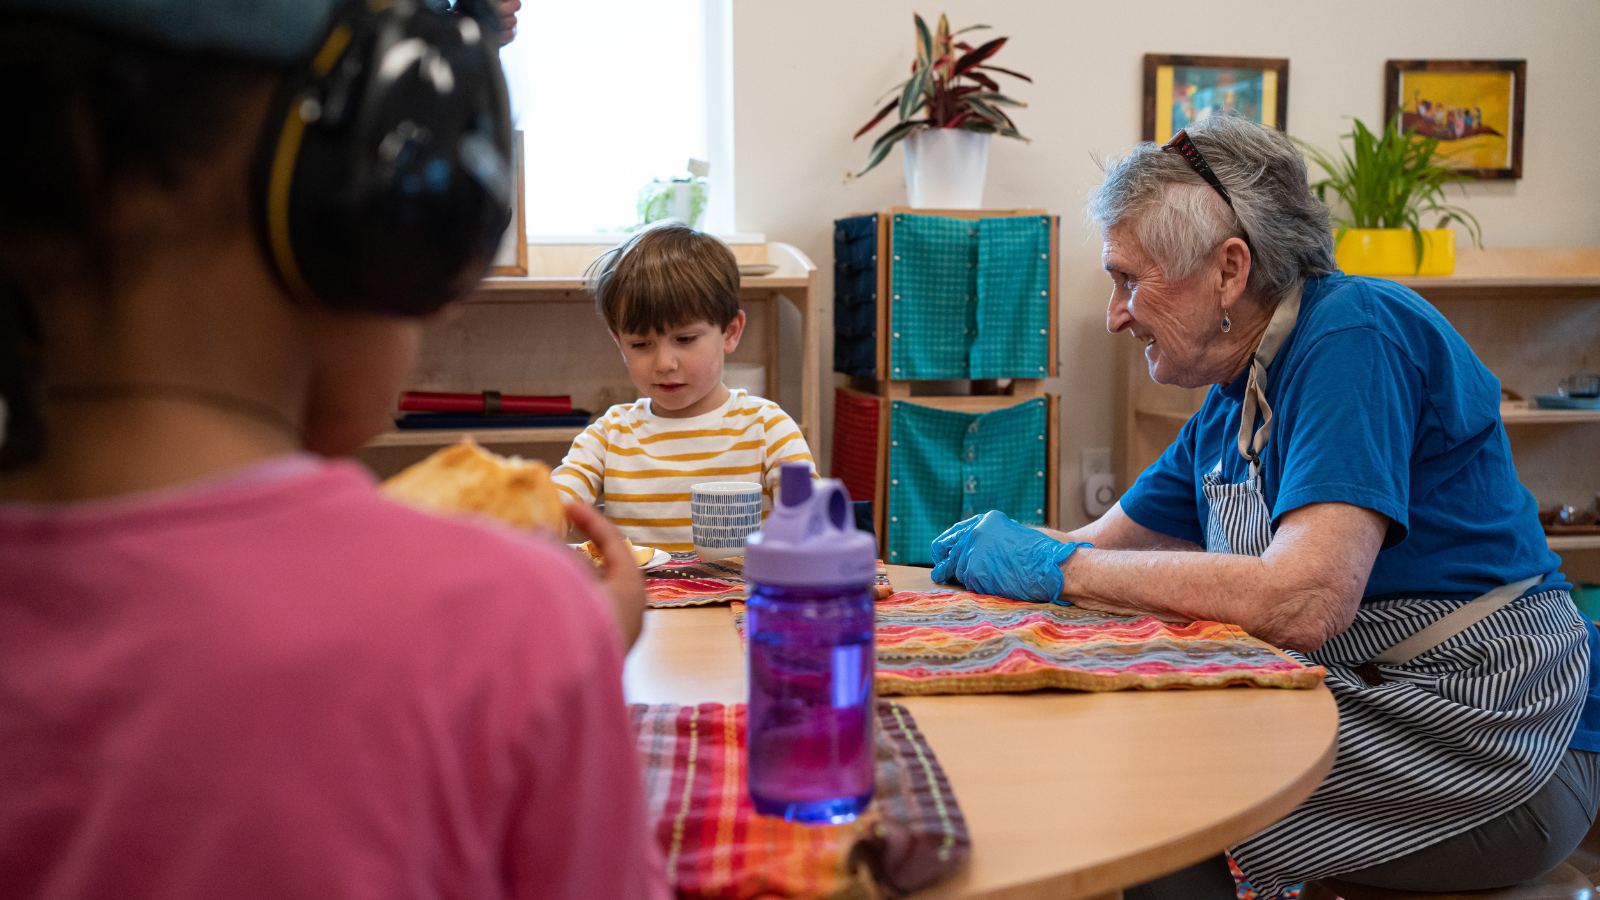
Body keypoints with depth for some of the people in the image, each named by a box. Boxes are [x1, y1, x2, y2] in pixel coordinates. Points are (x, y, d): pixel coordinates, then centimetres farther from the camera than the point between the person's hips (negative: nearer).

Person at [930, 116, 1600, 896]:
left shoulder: (1355, 336, -18)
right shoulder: (1229, 405, 9)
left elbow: (1304, 604, -30)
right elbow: (1106, 545, 17)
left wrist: (1058, 567, -22)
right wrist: (996, 553, -3)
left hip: (1489, 741, -8)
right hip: (1367, 705, 8)